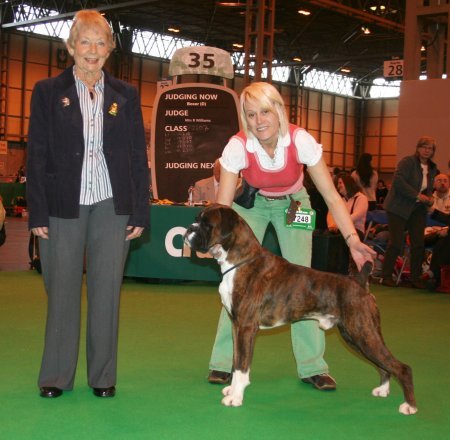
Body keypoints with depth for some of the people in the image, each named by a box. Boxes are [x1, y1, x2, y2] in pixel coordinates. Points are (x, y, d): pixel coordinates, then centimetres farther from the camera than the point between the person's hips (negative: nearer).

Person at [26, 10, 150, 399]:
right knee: (62, 290, 4)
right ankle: (56, 376, 15)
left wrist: (140, 212, 2)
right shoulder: (48, 92, 4)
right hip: (64, 206, -1)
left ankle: (103, 375, 15)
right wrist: (37, 212, -4)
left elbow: (138, 156, 8)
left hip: (112, 206, 1)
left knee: (107, 290, 4)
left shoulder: (126, 96, 8)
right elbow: (37, 155, 2)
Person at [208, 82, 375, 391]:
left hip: (293, 204, 0)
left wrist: (353, 239, -33)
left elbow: (332, 196, -24)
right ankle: (224, 362, 1)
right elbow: (223, 205, -25)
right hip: (252, 203, 0)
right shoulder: (238, 146, -28)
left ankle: (312, 367, 1)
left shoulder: (301, 140, -28)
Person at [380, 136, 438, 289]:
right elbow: (398, 182, -21)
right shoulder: (408, 161, -10)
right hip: (399, 208, -7)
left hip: (418, 209, 7)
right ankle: (386, 276, 2)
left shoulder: (432, 168, 12)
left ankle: (416, 278, 11)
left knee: (419, 244, 2)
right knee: (396, 243, -8)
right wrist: (417, 195, -21)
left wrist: (429, 198, -1)